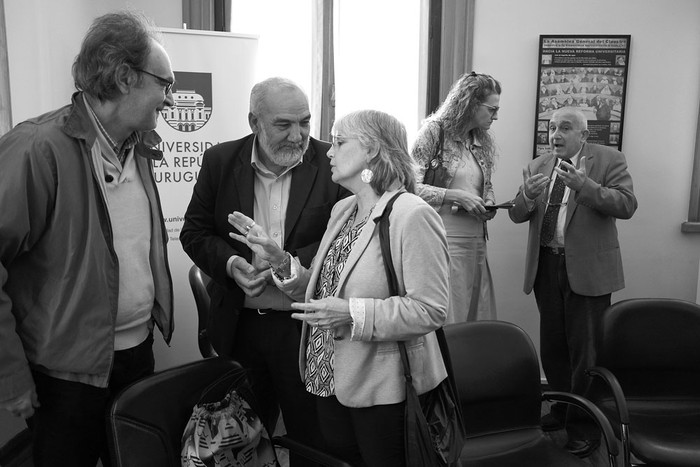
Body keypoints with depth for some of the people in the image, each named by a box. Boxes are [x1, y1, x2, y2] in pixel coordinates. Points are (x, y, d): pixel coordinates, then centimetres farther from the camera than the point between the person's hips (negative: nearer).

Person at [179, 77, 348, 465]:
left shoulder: (332, 163, -8)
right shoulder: (220, 161, -1)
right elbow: (194, 232, 3)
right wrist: (230, 263, -16)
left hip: (307, 328, -2)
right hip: (239, 326, 3)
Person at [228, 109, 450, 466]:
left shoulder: (413, 215, -18)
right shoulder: (342, 210, 8)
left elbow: (431, 310, -21)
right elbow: (323, 290, 10)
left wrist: (353, 315, -28)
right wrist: (278, 259, -4)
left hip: (382, 388, -7)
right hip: (330, 379, 7)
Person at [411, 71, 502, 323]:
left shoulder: (483, 142, 15)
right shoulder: (434, 132, -5)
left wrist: (489, 202, 4)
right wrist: (456, 196, -17)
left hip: (477, 240, 7)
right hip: (444, 240, -7)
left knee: (480, 318, 8)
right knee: (447, 324, -3)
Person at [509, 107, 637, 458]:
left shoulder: (609, 160, -2)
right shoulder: (536, 167, 10)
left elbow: (627, 205, -14)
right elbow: (517, 215, 5)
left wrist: (583, 185, -27)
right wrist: (527, 195, -17)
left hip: (587, 270, -4)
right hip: (547, 267, 4)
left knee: (584, 349, 1)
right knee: (552, 346, 12)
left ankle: (585, 425, 15)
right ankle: (561, 409, 30)